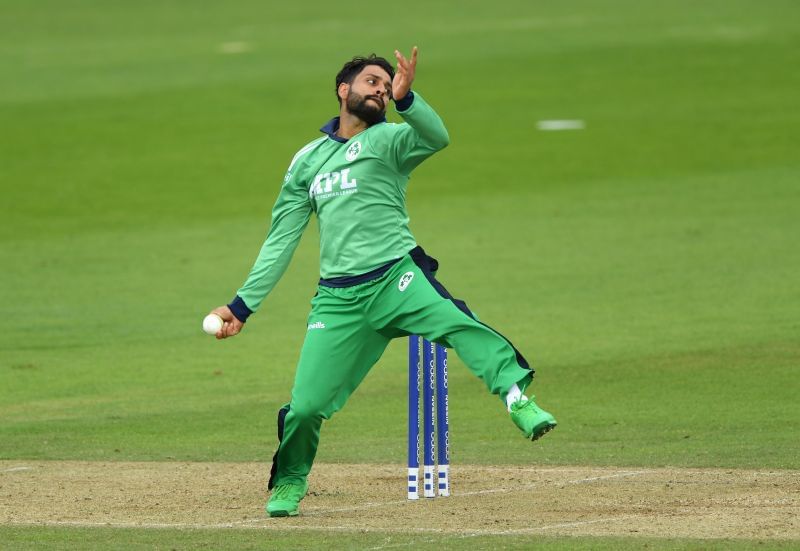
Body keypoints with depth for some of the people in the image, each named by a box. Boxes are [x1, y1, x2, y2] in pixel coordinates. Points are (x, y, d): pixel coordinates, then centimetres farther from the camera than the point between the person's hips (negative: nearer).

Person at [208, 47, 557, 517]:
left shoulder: (388, 139, 8)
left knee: (458, 324, -33)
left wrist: (405, 98, -33)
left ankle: (519, 401, -42)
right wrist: (242, 306, 16)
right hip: (338, 298, 3)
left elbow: (438, 138, -16)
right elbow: (280, 243, 22)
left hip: (396, 277, -3)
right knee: (306, 405, -2)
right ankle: (289, 484, 24)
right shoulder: (308, 160, 19)